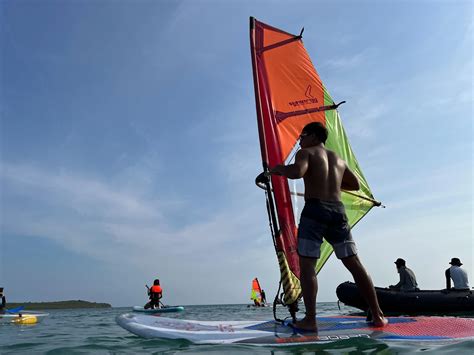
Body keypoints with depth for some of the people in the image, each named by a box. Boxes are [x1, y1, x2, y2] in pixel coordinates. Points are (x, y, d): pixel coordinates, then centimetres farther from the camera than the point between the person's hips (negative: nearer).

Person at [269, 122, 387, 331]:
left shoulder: (306, 152, 5)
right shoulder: (338, 159, 23)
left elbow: (297, 172, -17)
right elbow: (355, 184, 31)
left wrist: (278, 169, 1)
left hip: (314, 210, -5)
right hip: (337, 210, 6)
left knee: (306, 265, -3)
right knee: (354, 263, 10)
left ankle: (310, 320, -7)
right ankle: (378, 316, 13)